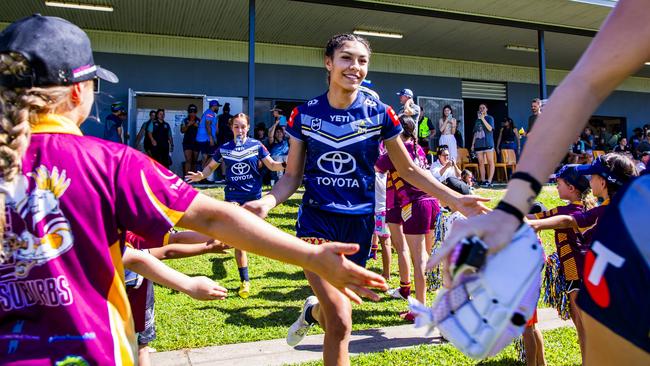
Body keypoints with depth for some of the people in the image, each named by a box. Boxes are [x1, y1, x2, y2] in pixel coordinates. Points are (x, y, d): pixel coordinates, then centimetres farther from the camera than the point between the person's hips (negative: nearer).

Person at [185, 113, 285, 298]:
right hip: (233, 195, -1)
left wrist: (284, 165, -22)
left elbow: (272, 165, -1)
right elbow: (211, 166, 11)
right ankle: (245, 281, -5)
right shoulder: (224, 149, 1)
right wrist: (201, 175, -10)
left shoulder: (256, 145, -1)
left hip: (254, 195, 1)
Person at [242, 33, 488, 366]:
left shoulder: (379, 113, -3)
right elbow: (292, 176, 1)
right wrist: (267, 202, -18)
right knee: (341, 320, -13)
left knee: (335, 315, 13)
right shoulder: (304, 114, -2)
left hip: (359, 222, 2)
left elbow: (408, 169, 4)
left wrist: (454, 199, -4)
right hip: (317, 218, -1)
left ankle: (313, 312, 47)